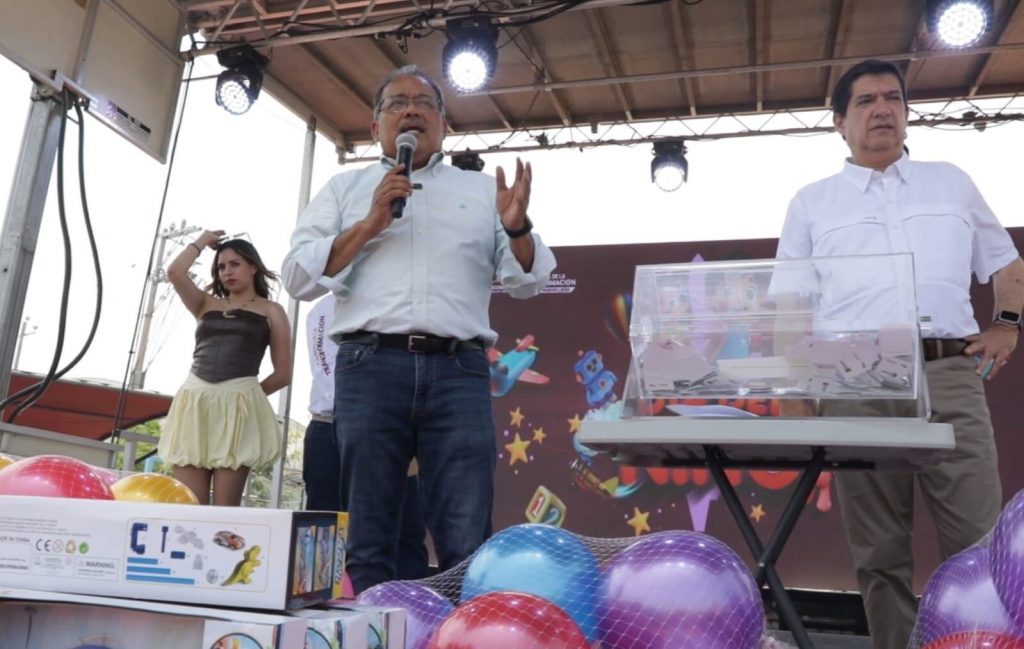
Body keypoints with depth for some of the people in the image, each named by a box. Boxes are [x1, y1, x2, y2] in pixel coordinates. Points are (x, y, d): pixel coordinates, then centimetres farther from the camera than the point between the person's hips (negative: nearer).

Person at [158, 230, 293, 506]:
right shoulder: (206, 305, 21)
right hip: (194, 402, 3)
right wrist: (202, 241, 17)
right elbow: (175, 272, 4)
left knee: (225, 508, -6)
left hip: (237, 408, -3)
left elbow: (283, 374, 9)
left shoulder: (271, 311, 12)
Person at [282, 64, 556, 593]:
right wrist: (371, 224, -3)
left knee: (468, 545, -5)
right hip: (370, 366, 0)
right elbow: (298, 277, 8)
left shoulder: (483, 189, 21)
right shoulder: (346, 189, 20)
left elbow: (527, 281, 16)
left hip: (458, 370, 0)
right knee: (366, 543, 3)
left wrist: (516, 227, -5)